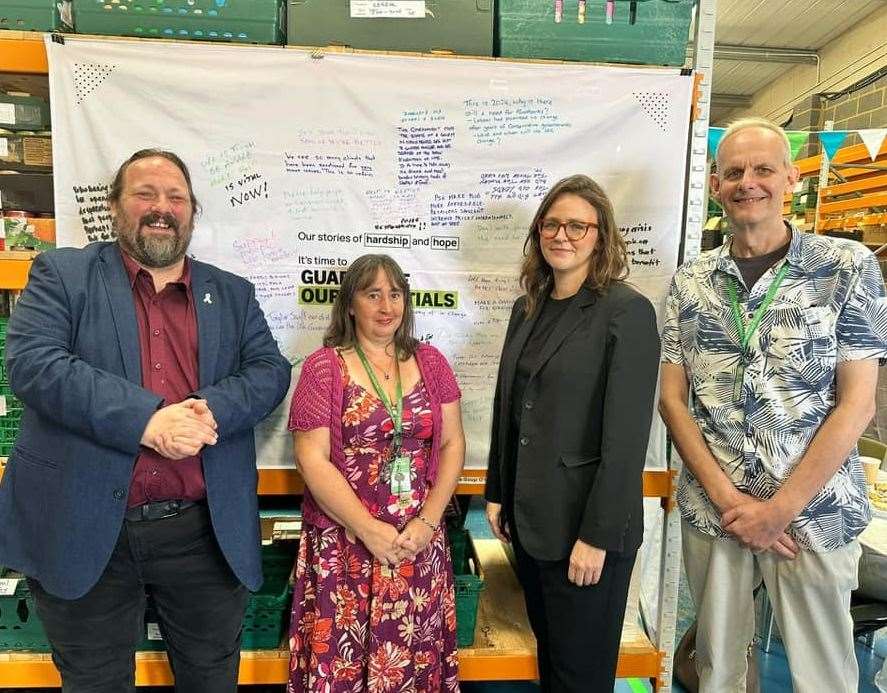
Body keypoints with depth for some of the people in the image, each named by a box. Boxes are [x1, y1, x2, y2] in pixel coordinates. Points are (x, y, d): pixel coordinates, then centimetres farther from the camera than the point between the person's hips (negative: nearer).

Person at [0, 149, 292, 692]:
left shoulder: (233, 294, 9)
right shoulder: (62, 274, 2)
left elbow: (271, 370, 1)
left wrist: (209, 409, -19)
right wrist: (148, 419, -23)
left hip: (208, 532, 2)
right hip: (83, 530, -1)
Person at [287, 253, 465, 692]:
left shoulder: (430, 361, 6)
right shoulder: (324, 367, -4)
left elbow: (452, 444, 4)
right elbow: (312, 459, -9)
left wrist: (427, 521, -7)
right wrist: (371, 531, -13)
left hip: (420, 543, 3)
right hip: (344, 545, -2)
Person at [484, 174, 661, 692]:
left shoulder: (627, 312, -13)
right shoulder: (529, 308, 8)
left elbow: (626, 434, -17)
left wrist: (597, 535, -17)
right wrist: (497, 493, 11)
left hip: (585, 524, -6)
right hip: (528, 516, 6)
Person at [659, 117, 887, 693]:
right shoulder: (691, 282, 3)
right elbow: (672, 397, 1)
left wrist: (780, 508, -11)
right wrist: (726, 496, -9)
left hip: (814, 513, -2)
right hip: (712, 510, 2)